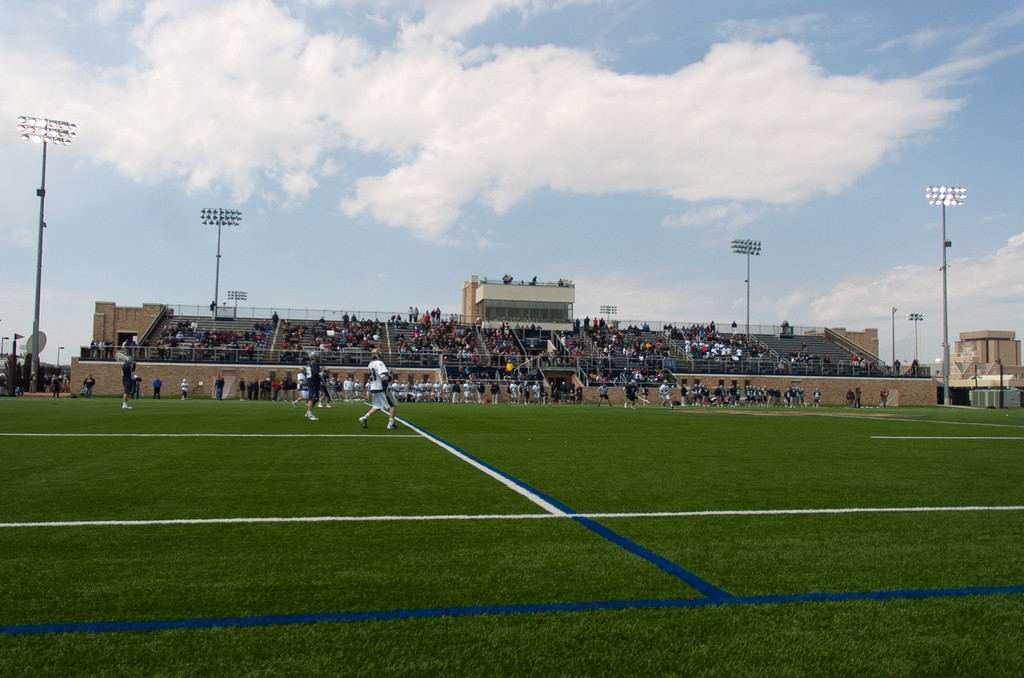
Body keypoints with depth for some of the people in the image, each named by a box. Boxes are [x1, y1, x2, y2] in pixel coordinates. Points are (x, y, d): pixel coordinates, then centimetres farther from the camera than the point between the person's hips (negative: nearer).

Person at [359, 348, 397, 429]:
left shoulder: (370, 364, 10)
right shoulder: (379, 363, -17)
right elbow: (383, 376, -25)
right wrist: (389, 376, -7)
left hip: (373, 389, 8)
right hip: (382, 389, -8)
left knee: (377, 407, 20)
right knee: (393, 405, 3)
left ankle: (364, 418, 8)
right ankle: (391, 424, 2)